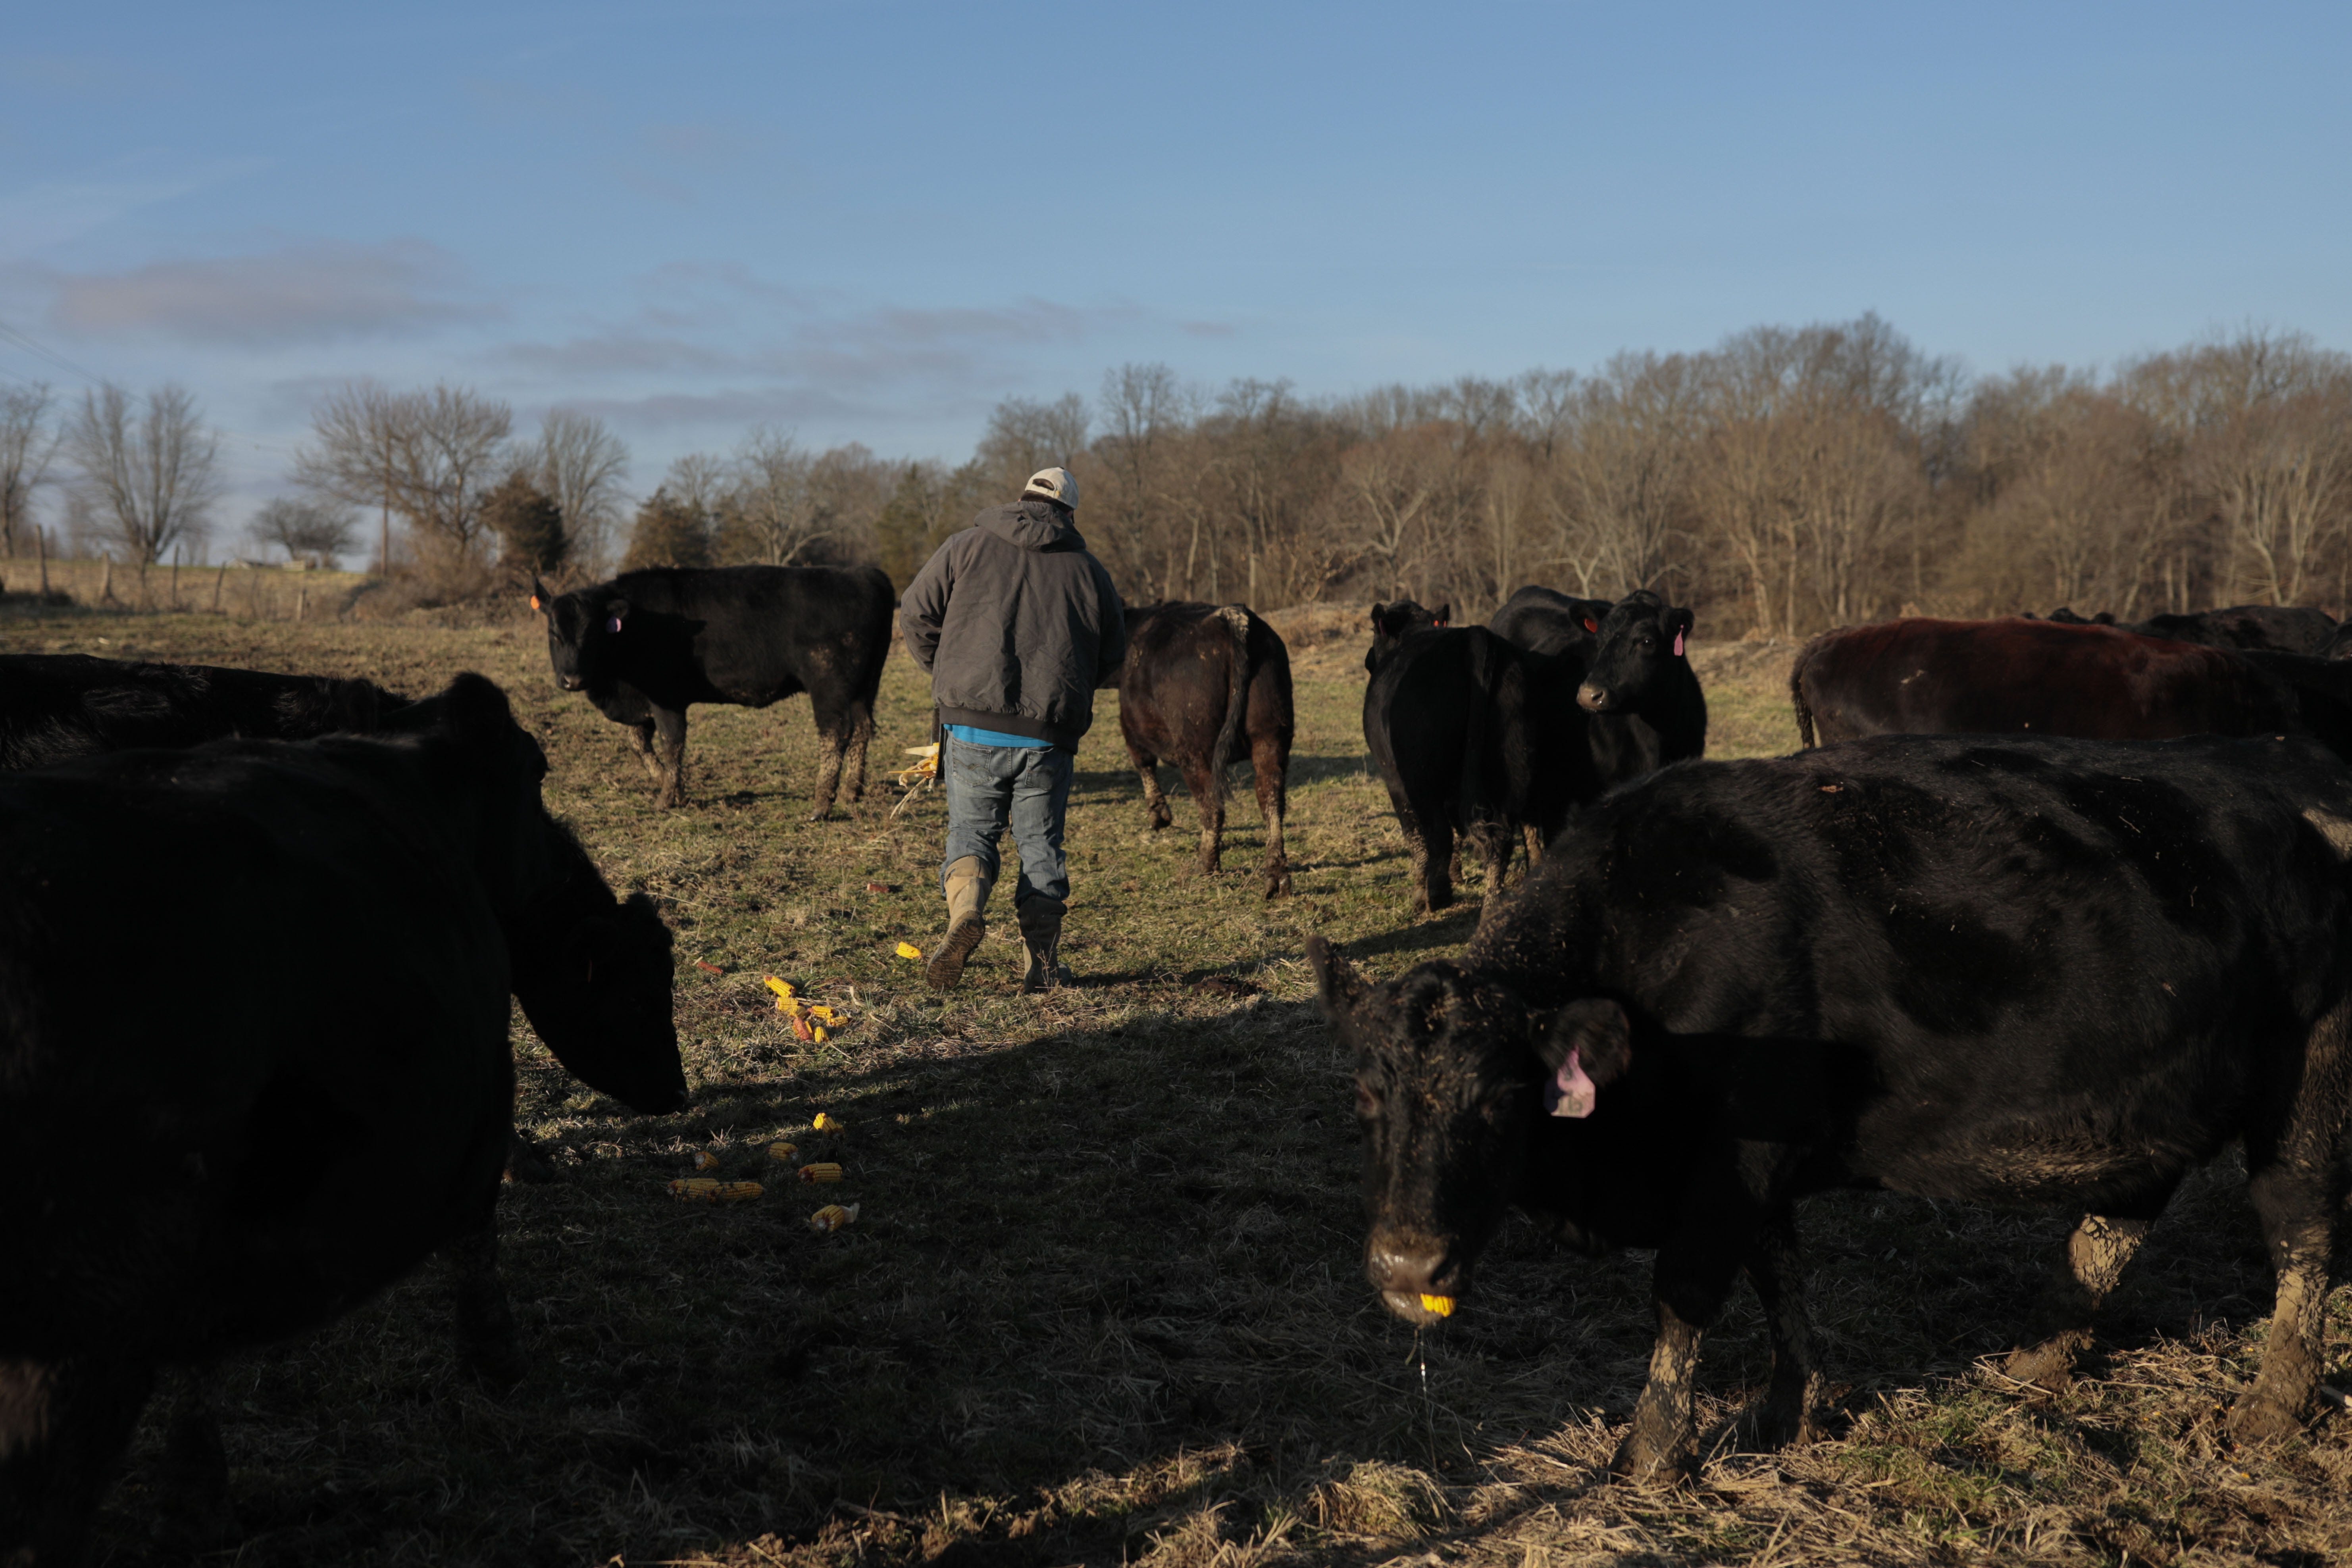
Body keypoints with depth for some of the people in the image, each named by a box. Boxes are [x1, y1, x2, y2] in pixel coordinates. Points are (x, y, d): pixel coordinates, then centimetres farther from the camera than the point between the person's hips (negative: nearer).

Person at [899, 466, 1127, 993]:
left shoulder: (967, 547, 5)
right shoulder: (1088, 569, 9)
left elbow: (916, 614, 5)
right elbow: (1112, 656, 14)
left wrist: (944, 672, 22)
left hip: (974, 726, -1)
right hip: (1050, 733, 1)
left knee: (971, 828, 12)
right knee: (1041, 841, 12)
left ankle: (965, 906, -17)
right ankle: (1042, 964, 10)